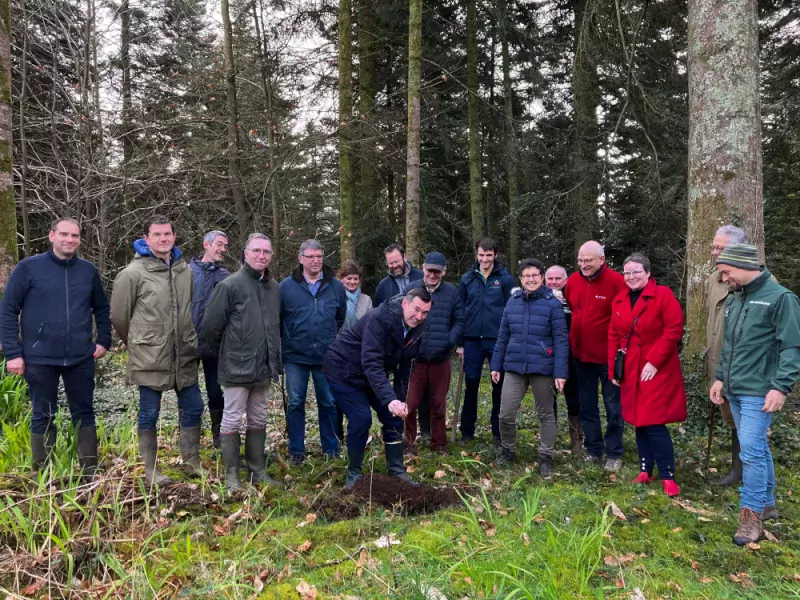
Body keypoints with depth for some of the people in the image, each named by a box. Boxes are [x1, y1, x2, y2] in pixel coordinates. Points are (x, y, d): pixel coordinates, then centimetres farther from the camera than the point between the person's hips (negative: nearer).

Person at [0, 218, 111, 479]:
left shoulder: (88, 270, 5)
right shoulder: (29, 267, -4)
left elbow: (102, 308, 16)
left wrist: (104, 340, 6)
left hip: (81, 359, 3)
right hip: (40, 358, -2)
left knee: (84, 414, 9)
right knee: (43, 417, 9)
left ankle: (90, 473, 20)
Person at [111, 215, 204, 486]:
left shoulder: (185, 270, 6)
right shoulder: (133, 273, -10)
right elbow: (118, 316, -2)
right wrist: (139, 343, 8)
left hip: (184, 356, 5)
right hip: (149, 358, -5)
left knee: (192, 408, 12)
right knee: (149, 413, 7)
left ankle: (192, 462, 28)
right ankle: (150, 470, 22)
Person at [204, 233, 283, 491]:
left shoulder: (274, 288, 6)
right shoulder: (230, 285, -12)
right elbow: (212, 325, -10)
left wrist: (274, 358, 14)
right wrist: (224, 355, 1)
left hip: (264, 368, 6)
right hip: (237, 367, -6)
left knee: (258, 421, 15)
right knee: (232, 421, 4)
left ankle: (257, 471, 27)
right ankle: (232, 475, 16)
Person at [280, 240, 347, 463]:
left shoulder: (336, 286, 1)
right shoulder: (287, 286, -3)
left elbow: (342, 319, 11)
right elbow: (277, 319, 3)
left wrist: (335, 342, 11)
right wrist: (286, 342, 4)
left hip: (327, 356, 1)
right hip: (295, 356, -1)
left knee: (328, 403, 10)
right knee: (295, 403, 8)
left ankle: (331, 449, 23)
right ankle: (296, 450, 20)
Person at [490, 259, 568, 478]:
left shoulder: (553, 303, -5)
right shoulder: (513, 301, 7)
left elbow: (561, 340, -8)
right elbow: (503, 336, 11)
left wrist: (560, 371, -13)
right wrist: (496, 365, 10)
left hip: (542, 368, -3)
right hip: (514, 367, 3)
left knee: (546, 414, 11)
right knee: (506, 414, 3)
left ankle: (546, 457, 25)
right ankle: (508, 451, 26)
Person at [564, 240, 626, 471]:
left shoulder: (616, 281, -13)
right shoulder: (572, 281, 3)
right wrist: (571, 343, 7)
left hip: (609, 356, -5)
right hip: (581, 355, 5)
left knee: (613, 407, 7)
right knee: (587, 406, 14)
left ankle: (614, 454, 19)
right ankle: (593, 450, 27)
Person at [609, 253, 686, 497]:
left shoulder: (663, 295, -9)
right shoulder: (619, 300, 9)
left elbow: (674, 330, -15)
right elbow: (614, 336, 12)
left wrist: (654, 361, -17)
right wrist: (613, 369, 8)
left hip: (657, 371, -6)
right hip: (631, 371, 6)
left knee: (654, 423, -8)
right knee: (638, 421, 12)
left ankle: (667, 476, 6)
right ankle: (645, 470, 24)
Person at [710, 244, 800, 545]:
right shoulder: (733, 300, 12)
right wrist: (720, 377, 16)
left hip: (758, 392, -7)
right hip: (734, 391, 7)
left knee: (751, 450, -8)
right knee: (758, 448, 17)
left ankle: (751, 515, 3)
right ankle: (767, 503, 29)